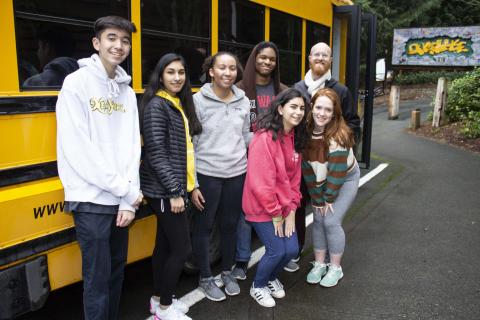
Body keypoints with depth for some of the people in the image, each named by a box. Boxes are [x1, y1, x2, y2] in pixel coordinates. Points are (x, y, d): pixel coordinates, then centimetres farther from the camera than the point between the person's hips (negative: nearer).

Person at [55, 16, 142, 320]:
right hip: (91, 200, -6)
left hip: (120, 200, 6)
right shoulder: (77, 83, -9)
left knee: (117, 271, 17)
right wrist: (126, 190, -13)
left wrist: (128, 200, -5)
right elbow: (77, 150, -16)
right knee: (98, 278, 3)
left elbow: (132, 146, 4)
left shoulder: (127, 92, 9)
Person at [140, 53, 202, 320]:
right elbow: (156, 153, -20)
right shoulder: (156, 105, -14)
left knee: (164, 244, 16)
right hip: (164, 190, -9)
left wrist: (187, 185, 14)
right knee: (181, 248, -3)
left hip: (176, 187, 9)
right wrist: (174, 191, -22)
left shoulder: (180, 104, 13)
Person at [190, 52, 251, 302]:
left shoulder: (243, 101, 4)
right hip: (207, 175, -3)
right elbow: (190, 144, -8)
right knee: (203, 227, 9)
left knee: (230, 225, 16)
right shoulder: (198, 100, -8)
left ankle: (227, 272, 36)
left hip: (237, 174, 4)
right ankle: (205, 278, 28)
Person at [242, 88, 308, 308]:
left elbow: (295, 177, 7)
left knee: (292, 249, 7)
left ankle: (272, 277, 37)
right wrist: (275, 214, -15)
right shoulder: (265, 138, -22)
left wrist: (291, 210, 1)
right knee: (276, 251, -4)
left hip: (284, 207, 7)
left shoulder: (295, 138, 4)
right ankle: (258, 286, 25)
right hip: (262, 208, -7)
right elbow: (261, 182, -23)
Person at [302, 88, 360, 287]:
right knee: (318, 219, 3)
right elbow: (307, 168, -12)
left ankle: (335, 268, 10)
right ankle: (319, 264, 20)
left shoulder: (339, 135, -30)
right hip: (321, 181, 4)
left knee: (331, 221, -9)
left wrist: (329, 199, -16)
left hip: (345, 179, -4)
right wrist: (317, 199, -10)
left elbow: (337, 171, -25)